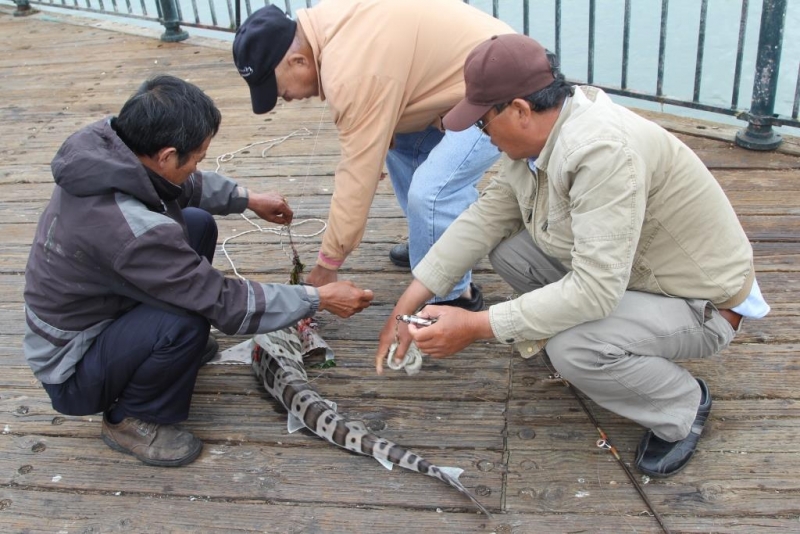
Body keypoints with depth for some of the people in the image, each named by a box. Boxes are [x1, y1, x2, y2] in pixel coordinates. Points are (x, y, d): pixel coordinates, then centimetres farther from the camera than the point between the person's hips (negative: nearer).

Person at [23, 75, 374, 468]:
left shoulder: (104, 144, -15)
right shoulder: (131, 230, -39)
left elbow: (182, 185, 9)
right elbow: (227, 305, -28)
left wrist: (247, 199, 14)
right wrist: (321, 298, -19)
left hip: (78, 310, 8)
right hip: (71, 374, -8)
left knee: (197, 225, 3)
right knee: (183, 324, -34)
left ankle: (171, 348, 18)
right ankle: (131, 420, -4)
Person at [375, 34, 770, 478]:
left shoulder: (603, 150, -34)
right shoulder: (538, 135, -8)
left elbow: (594, 290, -37)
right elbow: (486, 214, -5)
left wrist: (474, 326, -32)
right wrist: (408, 303, -7)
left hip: (701, 304, -7)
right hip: (620, 271, 8)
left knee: (572, 348, -33)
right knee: (506, 249, -7)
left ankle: (683, 406, -2)